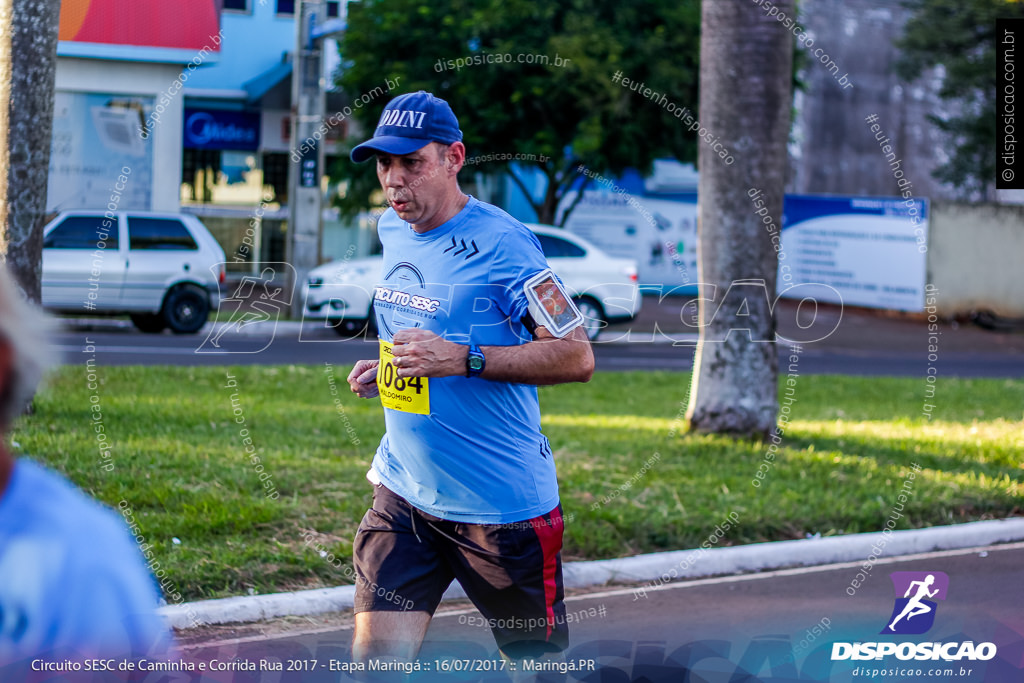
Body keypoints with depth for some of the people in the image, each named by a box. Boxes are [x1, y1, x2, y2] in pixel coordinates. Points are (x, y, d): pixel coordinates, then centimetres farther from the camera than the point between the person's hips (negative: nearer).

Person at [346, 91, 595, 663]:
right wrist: (386, 369, 8)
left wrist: (461, 359, -25)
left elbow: (577, 357, -19)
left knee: (539, 662, 8)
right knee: (375, 655, -6)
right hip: (405, 492, 6)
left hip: (504, 505, -6)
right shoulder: (393, 230, 9)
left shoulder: (500, 243, -16)